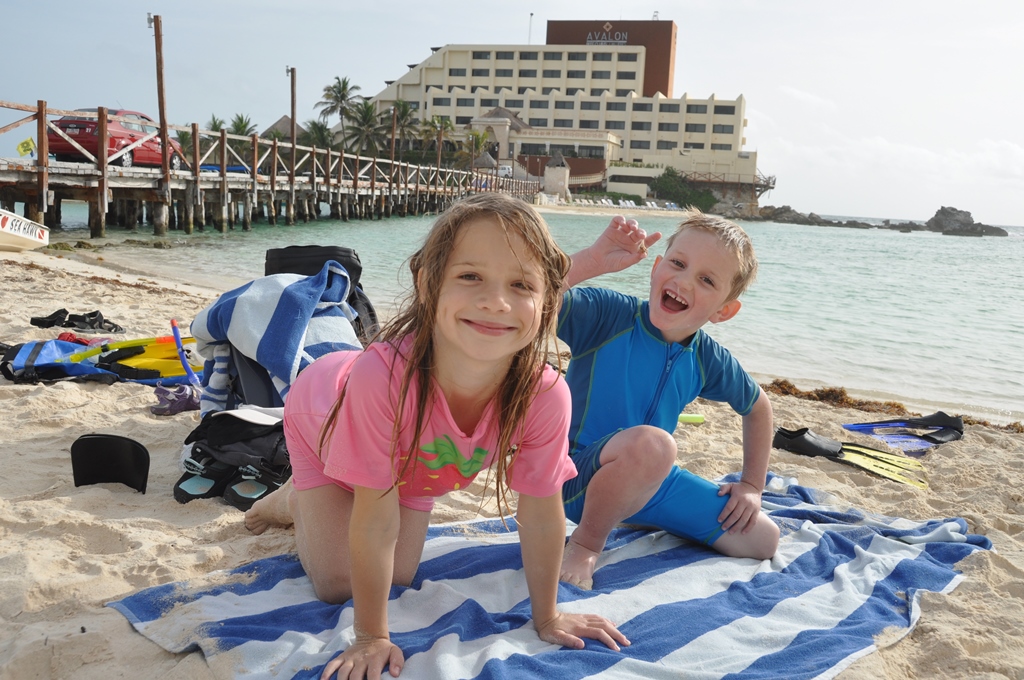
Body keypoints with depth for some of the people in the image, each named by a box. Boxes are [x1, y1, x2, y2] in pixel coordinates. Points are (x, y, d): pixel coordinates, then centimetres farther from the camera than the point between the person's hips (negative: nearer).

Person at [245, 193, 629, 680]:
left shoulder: (545, 396, -38)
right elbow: (377, 522, -35)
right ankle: (295, 499, 28)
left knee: (397, 578, 10)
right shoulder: (383, 373, -47)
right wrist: (371, 637, -23)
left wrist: (547, 617, -8)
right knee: (336, 585, -1)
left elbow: (541, 512, -20)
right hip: (323, 413, -3)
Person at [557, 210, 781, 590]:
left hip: (653, 479, 6)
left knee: (762, 540, 7)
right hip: (578, 476, -6)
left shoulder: (708, 361, -2)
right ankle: (585, 543, -13)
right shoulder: (607, 316, -19)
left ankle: (636, 513, 20)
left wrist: (751, 485, 15)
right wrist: (594, 260, -43)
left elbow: (757, 407, 19)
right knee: (650, 442, -39)